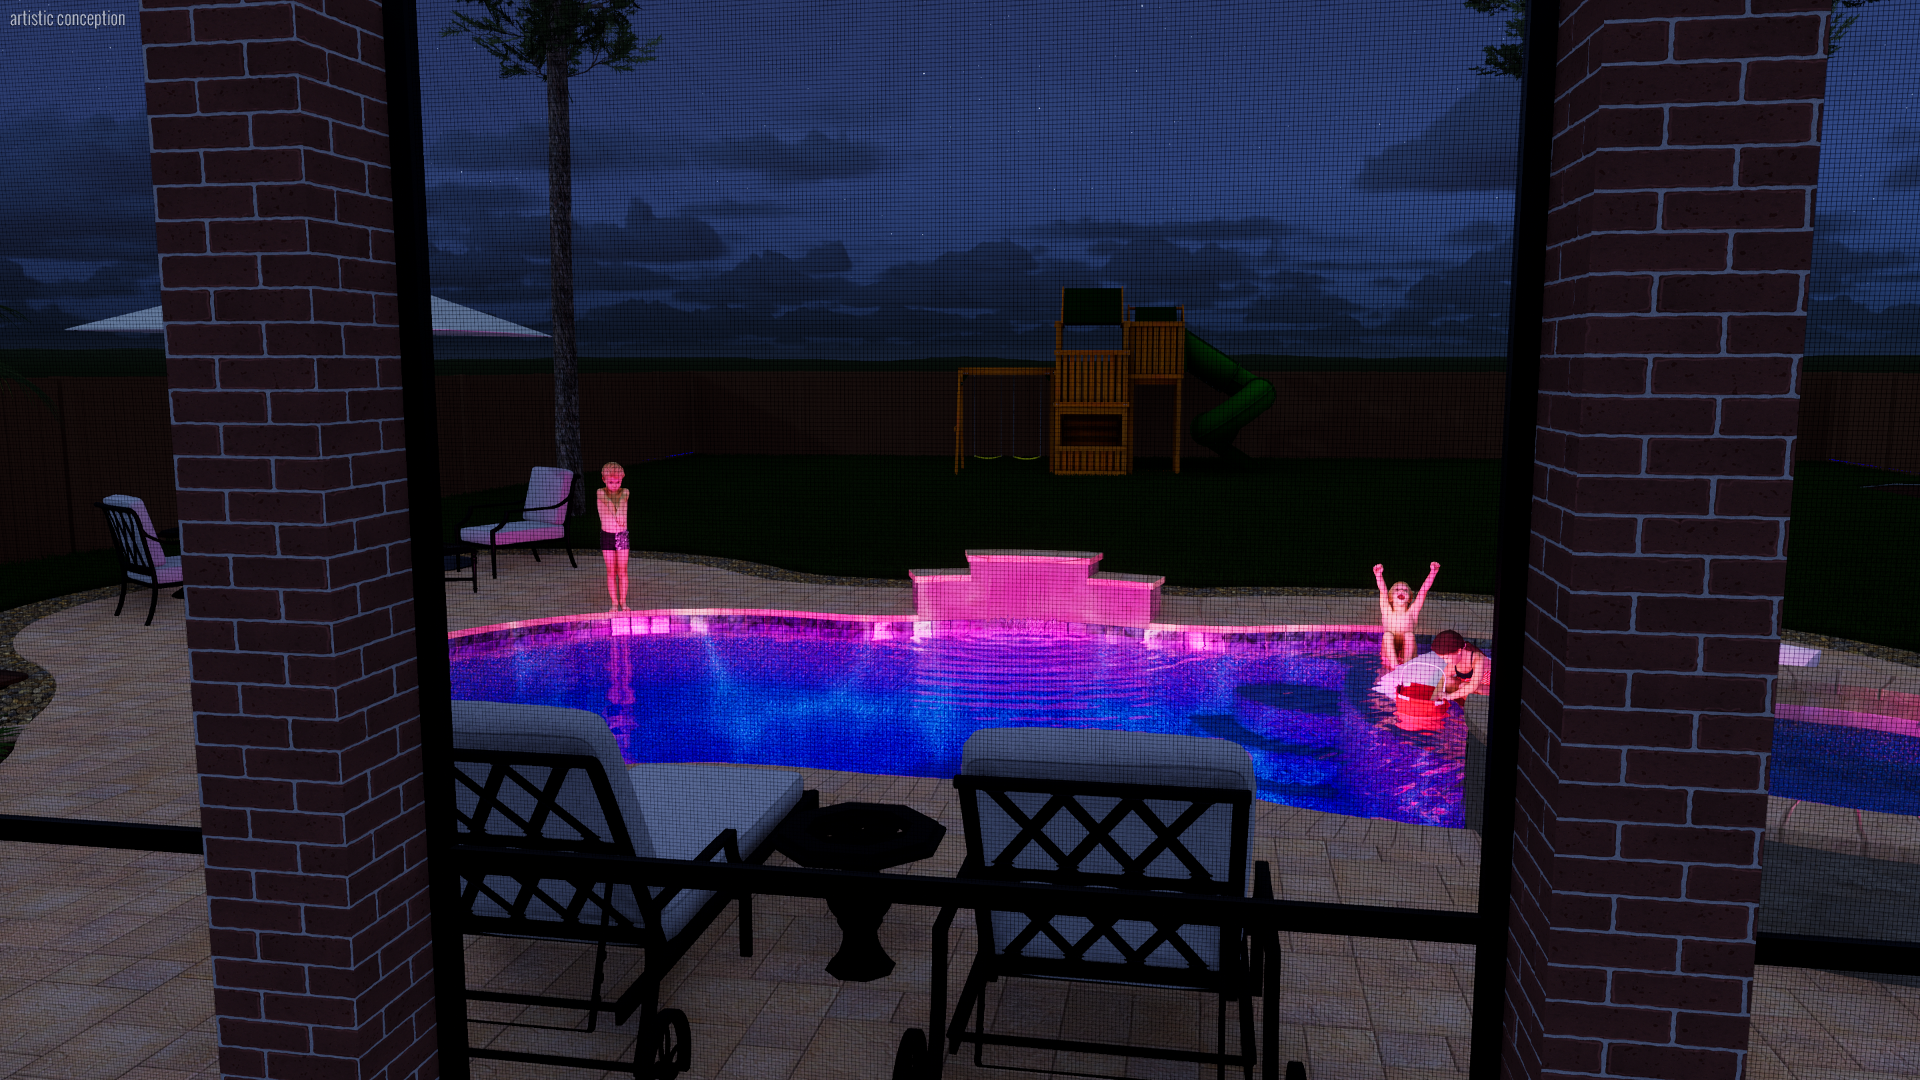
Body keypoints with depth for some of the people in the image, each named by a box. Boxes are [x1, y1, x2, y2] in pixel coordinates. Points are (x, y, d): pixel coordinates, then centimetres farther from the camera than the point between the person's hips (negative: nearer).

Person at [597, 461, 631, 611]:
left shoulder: (625, 492, 0)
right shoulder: (601, 492, -4)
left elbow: (621, 502, -20)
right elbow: (609, 503, -21)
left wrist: (618, 512, -39)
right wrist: (618, 516, -35)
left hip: (622, 535, 1)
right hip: (606, 535, -1)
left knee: (622, 570, 2)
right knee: (611, 571, 4)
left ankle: (623, 602, 11)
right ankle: (614, 603, 11)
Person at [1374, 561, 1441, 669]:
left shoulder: (1411, 612, 4)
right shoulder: (1387, 611, 4)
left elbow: (1424, 590, -6)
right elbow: (1382, 590, -11)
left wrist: (1432, 573, -17)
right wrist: (1378, 574, -27)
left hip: (1407, 655, 0)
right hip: (1389, 657, 0)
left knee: (1409, 635, -25)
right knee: (1387, 634, -25)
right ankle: (1394, 666, -33)